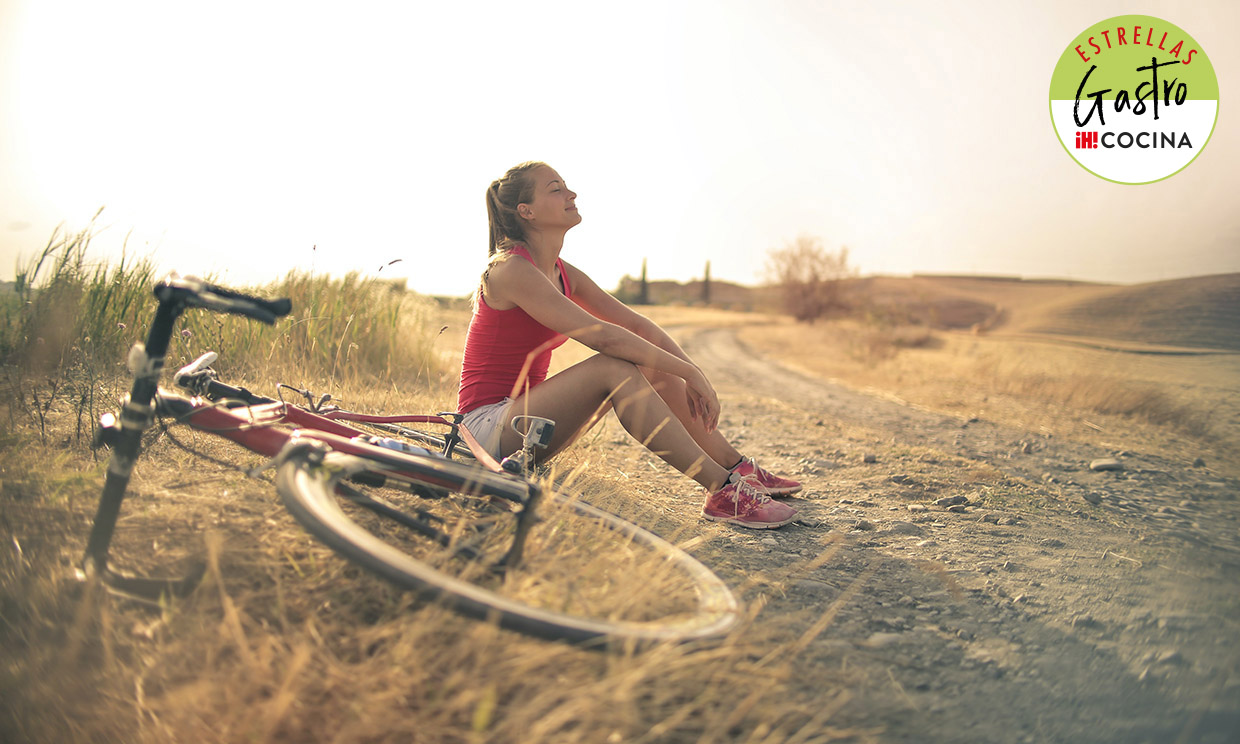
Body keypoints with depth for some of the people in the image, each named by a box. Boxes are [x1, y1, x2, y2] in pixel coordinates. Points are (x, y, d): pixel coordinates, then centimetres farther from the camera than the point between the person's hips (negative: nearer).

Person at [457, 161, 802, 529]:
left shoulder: (562, 273, 9)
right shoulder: (510, 269, -19)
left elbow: (637, 324, 5)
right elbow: (601, 335, -28)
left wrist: (692, 373, -9)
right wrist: (688, 372, -24)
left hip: (522, 411, 9)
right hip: (488, 426, -9)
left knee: (653, 366, -2)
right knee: (613, 367, -28)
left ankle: (739, 469, 3)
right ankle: (721, 492, -28)